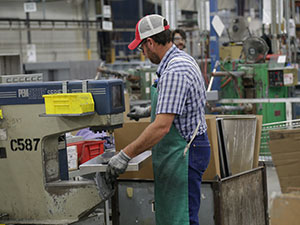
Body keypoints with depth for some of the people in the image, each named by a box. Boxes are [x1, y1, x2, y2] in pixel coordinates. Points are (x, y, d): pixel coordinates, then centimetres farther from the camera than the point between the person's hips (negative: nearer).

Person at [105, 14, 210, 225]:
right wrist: (149, 110, 45)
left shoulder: (174, 72, -24)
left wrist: (126, 155, -26)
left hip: (184, 154, -11)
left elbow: (162, 126, -29)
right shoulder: (182, 59, 10)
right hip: (184, 150, 11)